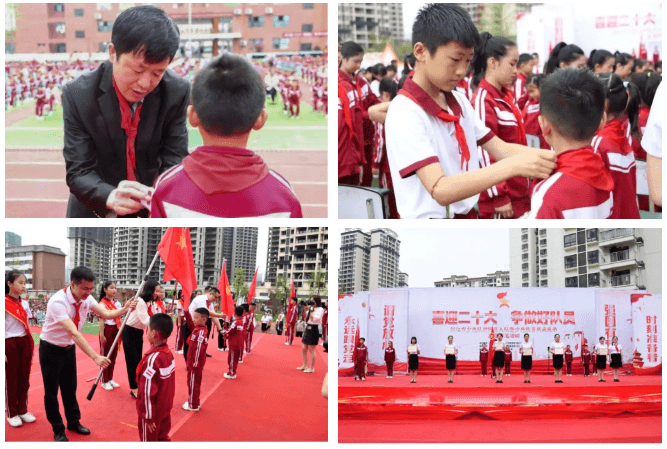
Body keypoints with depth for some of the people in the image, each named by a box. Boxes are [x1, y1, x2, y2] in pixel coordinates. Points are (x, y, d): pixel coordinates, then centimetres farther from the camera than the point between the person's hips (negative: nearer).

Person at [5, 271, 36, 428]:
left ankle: (22, 410, 21)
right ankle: (12, 414, 12)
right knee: (11, 380, 3)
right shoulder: (4, 304, -11)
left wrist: (31, 345, 13)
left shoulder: (23, 304, 8)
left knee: (24, 378, 10)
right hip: (10, 344, -6)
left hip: (25, 342, 6)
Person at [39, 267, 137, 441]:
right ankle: (58, 430, 19)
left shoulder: (86, 299, -11)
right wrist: (95, 357, -48)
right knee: (51, 390, 4)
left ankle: (74, 422, 34)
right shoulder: (58, 302, -35)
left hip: (69, 348, 6)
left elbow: (105, 314, -13)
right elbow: (74, 333, -42)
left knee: (70, 387, 18)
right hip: (51, 349, -6)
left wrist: (123, 310, -35)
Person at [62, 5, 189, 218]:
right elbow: (79, 171, -21)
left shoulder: (178, 93, -15)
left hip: (155, 213, 1)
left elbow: (174, 161, -12)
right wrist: (110, 197, -44)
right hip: (96, 211, -1)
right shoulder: (78, 95, -19)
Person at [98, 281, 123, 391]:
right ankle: (104, 381, 11)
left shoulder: (117, 302, 8)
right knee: (105, 355, 3)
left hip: (116, 330, 7)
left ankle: (110, 379, 24)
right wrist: (102, 335, -18)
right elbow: (101, 320, -15)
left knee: (113, 355, 13)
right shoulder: (103, 303, -12)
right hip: (107, 330, -7)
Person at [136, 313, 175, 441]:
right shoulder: (169, 354, -4)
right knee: (163, 438, 19)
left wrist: (148, 417, -18)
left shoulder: (152, 359, -27)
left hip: (153, 410, -7)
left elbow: (148, 391, -24)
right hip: (166, 408, 7)